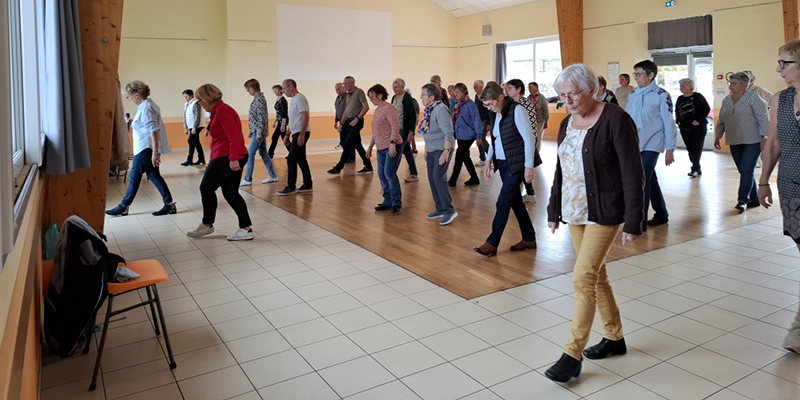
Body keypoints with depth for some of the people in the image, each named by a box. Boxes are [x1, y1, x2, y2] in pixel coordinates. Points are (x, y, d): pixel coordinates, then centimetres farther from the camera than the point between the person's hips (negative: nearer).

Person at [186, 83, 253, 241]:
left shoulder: (222, 111, -12)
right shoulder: (219, 110, 20)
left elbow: (234, 136, -22)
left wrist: (233, 158, -27)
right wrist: (213, 160, 24)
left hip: (226, 158, -10)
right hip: (232, 159, 10)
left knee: (206, 188, 2)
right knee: (231, 193, 9)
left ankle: (207, 225, 17)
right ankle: (246, 229, 7)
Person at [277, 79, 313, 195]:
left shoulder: (299, 98, -12)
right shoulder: (294, 99, 19)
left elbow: (305, 117, -20)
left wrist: (301, 135, -25)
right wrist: (287, 135, 24)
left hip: (301, 133, -10)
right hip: (296, 133, 10)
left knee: (291, 159, -9)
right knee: (300, 159, 11)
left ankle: (291, 187, -4)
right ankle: (308, 185, 17)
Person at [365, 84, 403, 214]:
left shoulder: (389, 108, -11)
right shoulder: (377, 110, 16)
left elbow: (395, 126, -22)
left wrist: (392, 143, -30)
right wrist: (370, 146, 24)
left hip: (392, 147, -9)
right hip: (381, 148, 9)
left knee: (389, 173, -11)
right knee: (382, 175, 8)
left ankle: (396, 203, -2)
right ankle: (388, 201, 17)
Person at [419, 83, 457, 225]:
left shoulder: (440, 110, -17)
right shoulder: (428, 110, 9)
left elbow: (448, 133, -22)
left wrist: (446, 151, -28)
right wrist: (426, 150, 20)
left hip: (442, 149, -9)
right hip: (431, 150, 9)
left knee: (438, 177, -15)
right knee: (432, 178, 9)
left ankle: (449, 210, -9)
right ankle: (440, 209, 20)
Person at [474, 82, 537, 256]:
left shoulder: (517, 110, -15)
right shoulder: (496, 114, 8)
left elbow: (529, 139, -16)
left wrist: (528, 166, -18)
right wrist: (489, 160, 8)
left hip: (516, 164, -8)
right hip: (502, 163, 8)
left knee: (503, 202, -8)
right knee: (515, 201, 13)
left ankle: (492, 243, -1)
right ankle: (529, 239, 24)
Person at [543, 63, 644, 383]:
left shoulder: (615, 120, -13)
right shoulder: (567, 124, 9)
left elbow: (632, 175, -14)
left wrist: (633, 222, -15)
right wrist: (554, 211, 15)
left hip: (604, 213, -7)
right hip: (575, 212, 8)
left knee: (584, 278, -10)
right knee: (596, 274, 15)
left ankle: (573, 355, 0)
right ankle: (614, 338, 31)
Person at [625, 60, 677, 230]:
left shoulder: (661, 95, -9)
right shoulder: (633, 94, 8)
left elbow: (669, 123, -9)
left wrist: (670, 149, -10)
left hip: (651, 145, -6)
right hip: (635, 145, 6)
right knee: (650, 179, 15)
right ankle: (661, 214, 30)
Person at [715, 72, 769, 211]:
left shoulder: (752, 98, -7)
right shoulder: (726, 100, 10)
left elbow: (763, 118, -10)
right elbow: (721, 121, 17)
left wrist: (764, 136, -16)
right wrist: (717, 137, 16)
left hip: (752, 141, -6)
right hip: (734, 142, 6)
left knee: (746, 170, -9)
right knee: (744, 172, 9)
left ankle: (743, 199, -5)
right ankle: (754, 199, 19)